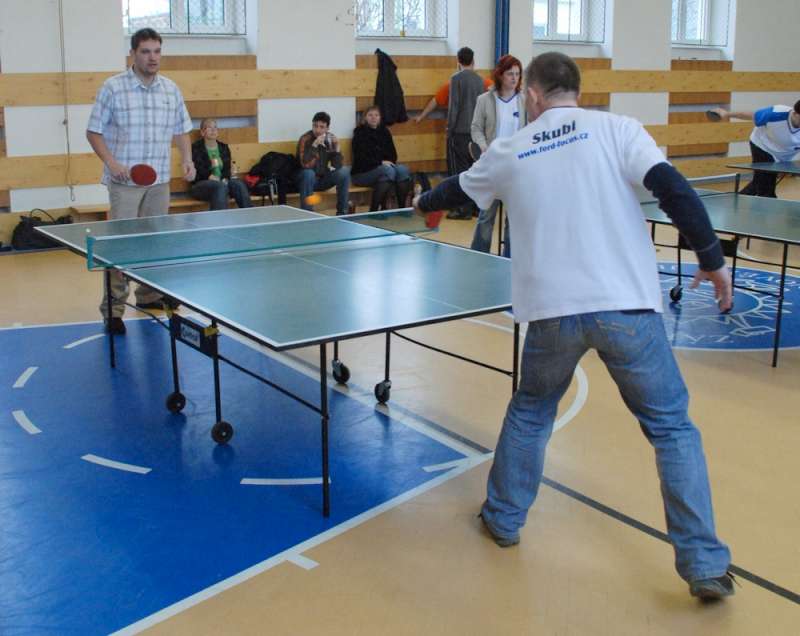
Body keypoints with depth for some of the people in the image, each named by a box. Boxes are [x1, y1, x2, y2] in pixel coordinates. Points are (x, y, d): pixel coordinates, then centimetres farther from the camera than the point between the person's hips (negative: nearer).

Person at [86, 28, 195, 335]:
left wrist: (187, 159, 0)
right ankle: (113, 308, -3)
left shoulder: (171, 89, 8)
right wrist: (111, 162, -16)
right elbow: (94, 131, -2)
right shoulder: (113, 88, -5)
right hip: (125, 180, -5)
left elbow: (181, 130, 16)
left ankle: (149, 296, 26)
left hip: (159, 180, 5)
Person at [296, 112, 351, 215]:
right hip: (308, 179, -4)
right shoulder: (305, 139, -18)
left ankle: (342, 212, -9)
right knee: (308, 173, -35)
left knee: (344, 171, -16)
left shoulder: (331, 139, -4)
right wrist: (314, 145, -38)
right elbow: (306, 165, -31)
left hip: (324, 178, 4)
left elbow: (337, 166, -9)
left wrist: (336, 147, -23)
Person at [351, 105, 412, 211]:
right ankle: (374, 209, -34)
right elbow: (361, 158, -12)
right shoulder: (360, 133, -2)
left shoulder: (384, 132, 14)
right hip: (362, 172, -5)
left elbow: (393, 154, 14)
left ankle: (402, 208, -26)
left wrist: (389, 162, -9)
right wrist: (381, 162, -20)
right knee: (388, 170, -33)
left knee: (403, 170, -24)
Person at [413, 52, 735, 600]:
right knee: (672, 428, 11)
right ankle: (705, 565, 8)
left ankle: (503, 518, 38)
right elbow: (675, 190, -9)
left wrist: (424, 203, 52)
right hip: (627, 306, -2)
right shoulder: (616, 129, 3)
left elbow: (457, 190, 31)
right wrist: (713, 259, 0)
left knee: (530, 411, 27)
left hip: (553, 310, 2)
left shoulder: (510, 152, 12)